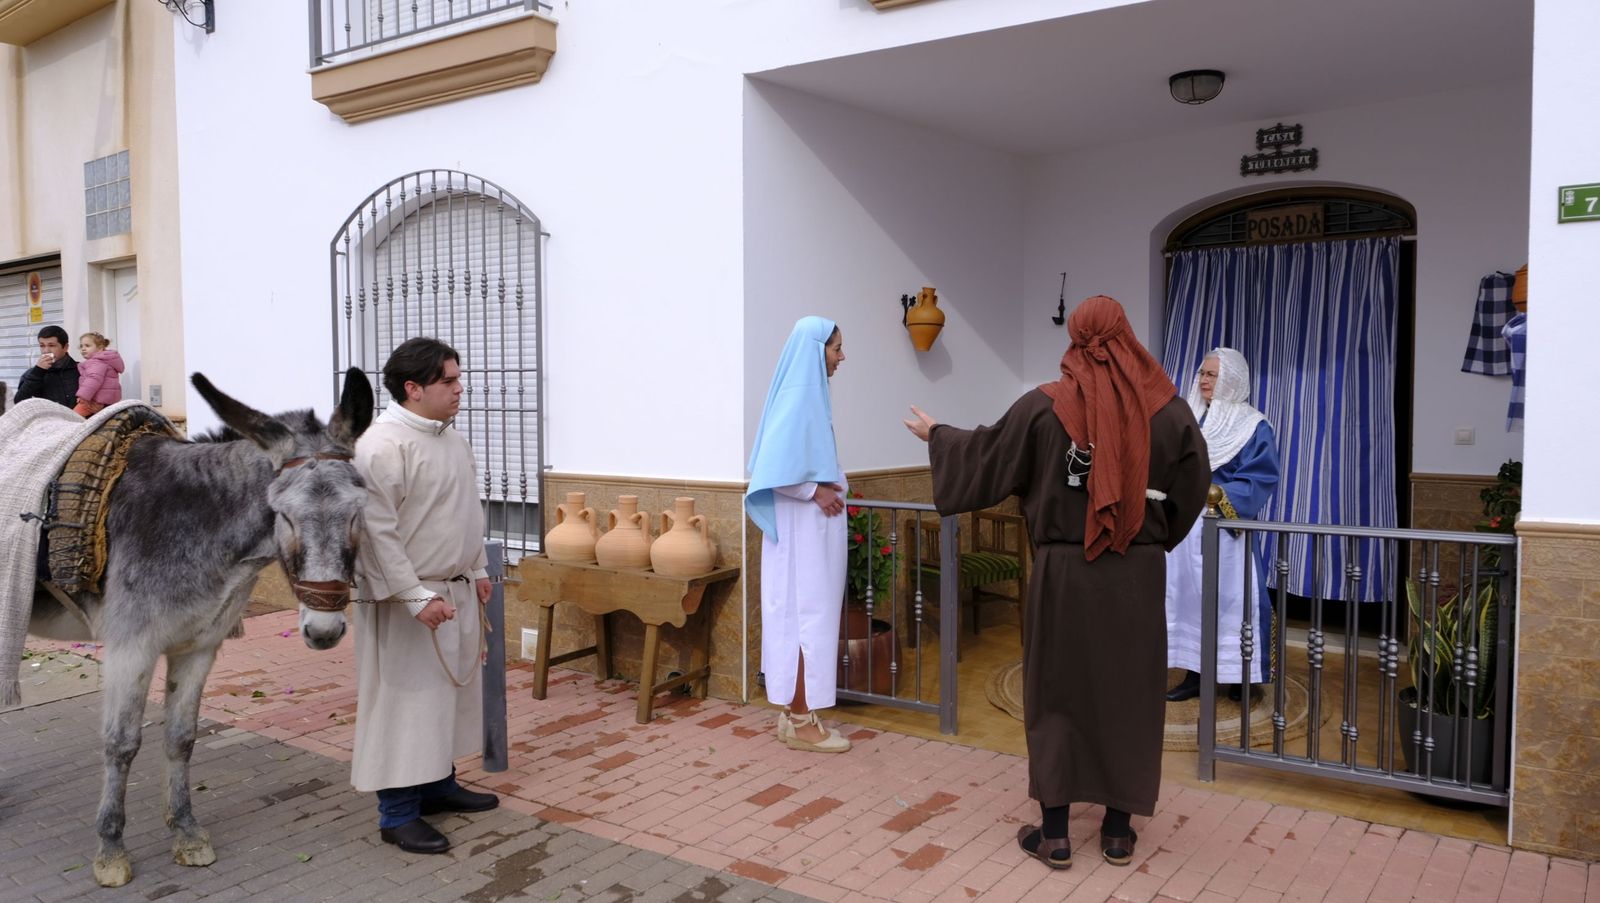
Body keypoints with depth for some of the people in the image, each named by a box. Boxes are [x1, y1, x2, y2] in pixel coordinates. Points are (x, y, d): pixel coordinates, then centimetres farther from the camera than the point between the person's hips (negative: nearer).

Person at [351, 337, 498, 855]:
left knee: (449, 692, 18)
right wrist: (417, 597, -23)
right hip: (407, 599, -9)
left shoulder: (452, 439, 10)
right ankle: (397, 815, 11)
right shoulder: (382, 445, -19)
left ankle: (439, 784, 33)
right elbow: (378, 531, -22)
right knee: (405, 702, 0)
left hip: (456, 591, 9)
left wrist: (477, 570, 15)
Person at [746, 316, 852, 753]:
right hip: (801, 527, -10)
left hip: (814, 525, 10)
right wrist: (816, 492, -16)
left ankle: (795, 712, 21)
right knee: (804, 612, -4)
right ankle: (800, 721, 5)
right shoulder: (798, 399, -17)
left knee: (805, 613, 13)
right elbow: (772, 469, -24)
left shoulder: (810, 395, 13)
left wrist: (831, 485, 5)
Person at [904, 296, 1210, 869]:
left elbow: (985, 455, 2)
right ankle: (1118, 830, 20)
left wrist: (936, 435, 20)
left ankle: (1054, 833, 13)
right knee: (1128, 693, 12)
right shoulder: (1167, 406, -2)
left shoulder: (1045, 406, -7)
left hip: (1064, 570, -1)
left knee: (1057, 692, 8)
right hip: (1138, 572, 2)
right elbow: (1193, 486, 6)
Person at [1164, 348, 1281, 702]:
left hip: (1224, 529, -5)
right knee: (1187, 597, 6)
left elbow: (1260, 480, -11)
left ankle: (1240, 677, 12)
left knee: (1228, 599, -2)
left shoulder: (1253, 427, -3)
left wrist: (1219, 497, -23)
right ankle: (1194, 674, 14)